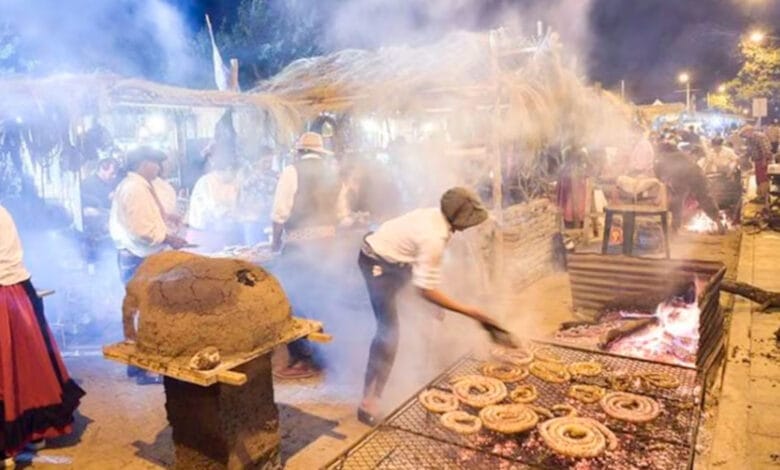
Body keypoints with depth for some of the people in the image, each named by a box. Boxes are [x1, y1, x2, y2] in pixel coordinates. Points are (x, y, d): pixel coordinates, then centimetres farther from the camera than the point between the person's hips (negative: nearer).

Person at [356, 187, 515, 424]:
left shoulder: (436, 216, -7)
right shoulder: (434, 239, -33)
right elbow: (426, 290, -32)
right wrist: (471, 312, -28)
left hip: (392, 258, 10)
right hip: (378, 265, -10)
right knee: (389, 331, -16)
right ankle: (369, 401, -12)